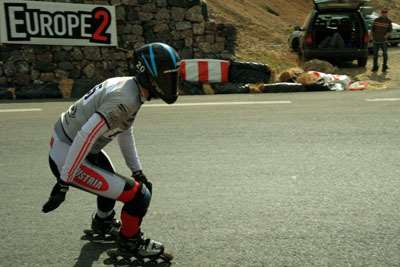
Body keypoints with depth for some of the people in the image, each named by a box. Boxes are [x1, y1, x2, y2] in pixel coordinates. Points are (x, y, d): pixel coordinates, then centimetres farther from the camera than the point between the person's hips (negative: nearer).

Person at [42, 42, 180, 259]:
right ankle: (129, 240, 20)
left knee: (110, 179, 35)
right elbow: (85, 137, -31)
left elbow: (124, 133, 12)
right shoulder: (126, 98, -28)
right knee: (139, 196, -8)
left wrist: (137, 171, 15)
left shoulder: (125, 85, 2)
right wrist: (63, 184, -26)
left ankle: (103, 222, 62)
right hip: (69, 158, -10)